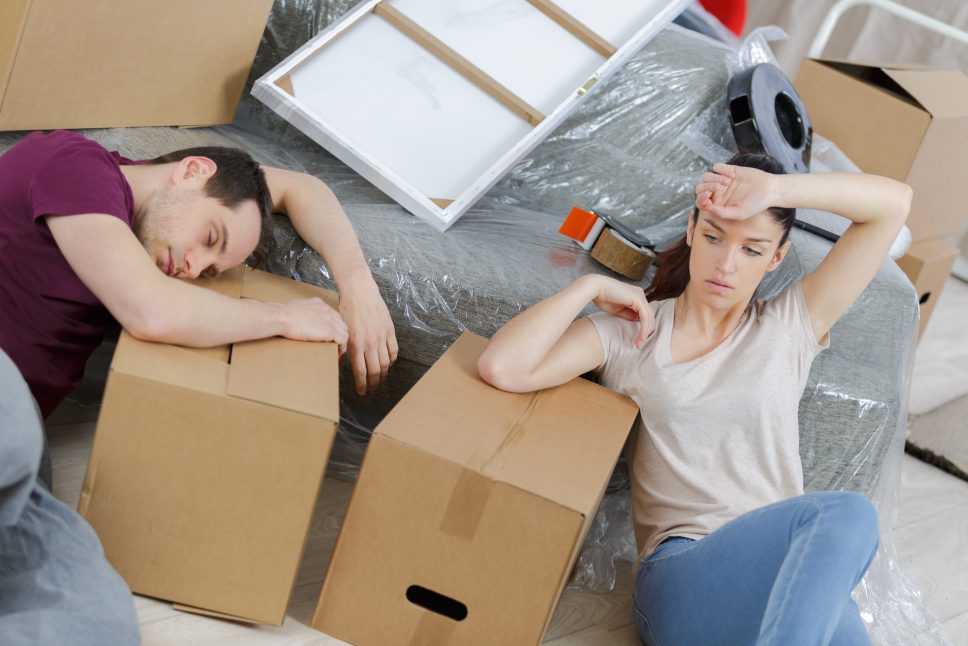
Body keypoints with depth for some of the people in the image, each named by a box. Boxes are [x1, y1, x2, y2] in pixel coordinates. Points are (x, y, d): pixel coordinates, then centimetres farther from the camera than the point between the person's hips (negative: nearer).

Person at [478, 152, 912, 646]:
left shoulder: (789, 325, 17)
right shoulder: (629, 333, 12)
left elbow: (895, 202, 10)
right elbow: (502, 368, -5)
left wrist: (775, 188, -3)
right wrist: (591, 286, 3)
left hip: (793, 573, 2)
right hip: (681, 576, -2)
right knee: (845, 513, -32)